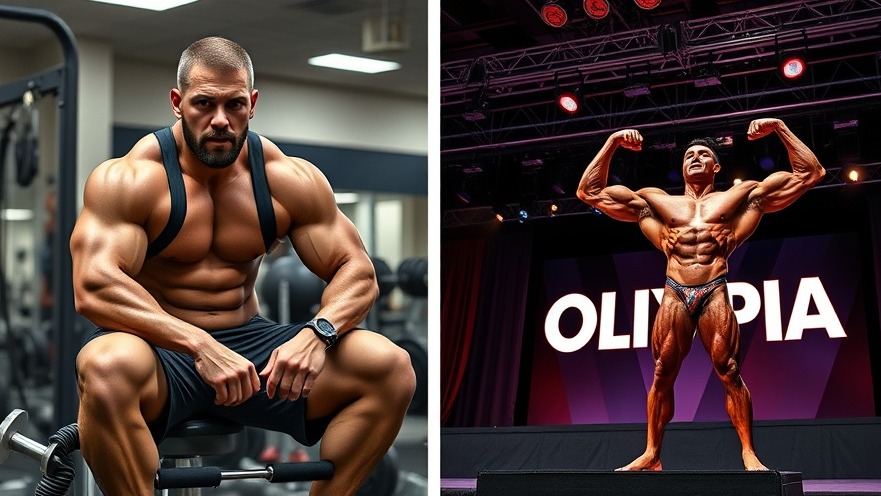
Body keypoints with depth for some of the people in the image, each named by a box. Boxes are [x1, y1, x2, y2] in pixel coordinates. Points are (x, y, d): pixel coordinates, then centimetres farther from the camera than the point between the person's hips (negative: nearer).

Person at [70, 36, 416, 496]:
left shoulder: (289, 179, 1)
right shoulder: (129, 179, -12)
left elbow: (357, 271, 1)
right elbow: (92, 287, -24)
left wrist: (318, 333, -23)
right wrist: (200, 346, -36)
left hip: (248, 342, 4)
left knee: (390, 367, -17)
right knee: (107, 369, -41)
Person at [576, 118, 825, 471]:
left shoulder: (738, 196, 17)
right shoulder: (657, 201, 21)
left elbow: (810, 173, 16)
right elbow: (589, 191, 21)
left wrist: (779, 128, 10)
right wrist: (612, 144, 16)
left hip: (714, 295, -2)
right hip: (674, 296, 2)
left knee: (730, 374, -7)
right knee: (662, 375, -1)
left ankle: (749, 454, -4)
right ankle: (651, 455, 4)